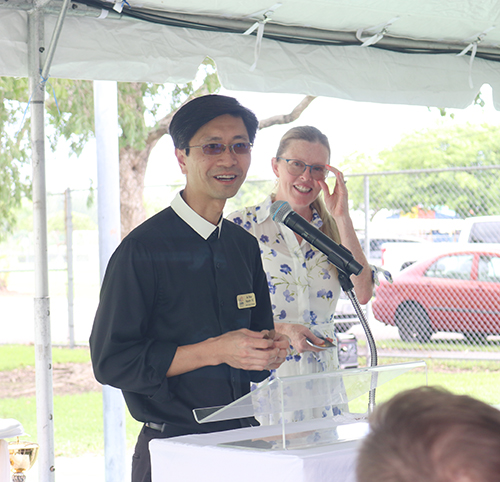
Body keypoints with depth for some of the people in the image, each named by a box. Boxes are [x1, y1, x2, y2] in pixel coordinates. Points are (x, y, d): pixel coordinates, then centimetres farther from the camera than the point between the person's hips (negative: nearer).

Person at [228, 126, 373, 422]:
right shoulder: (242, 226, -4)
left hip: (323, 379, 4)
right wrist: (279, 330, -19)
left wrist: (342, 217, -7)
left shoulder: (331, 228, 10)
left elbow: (363, 294, -6)